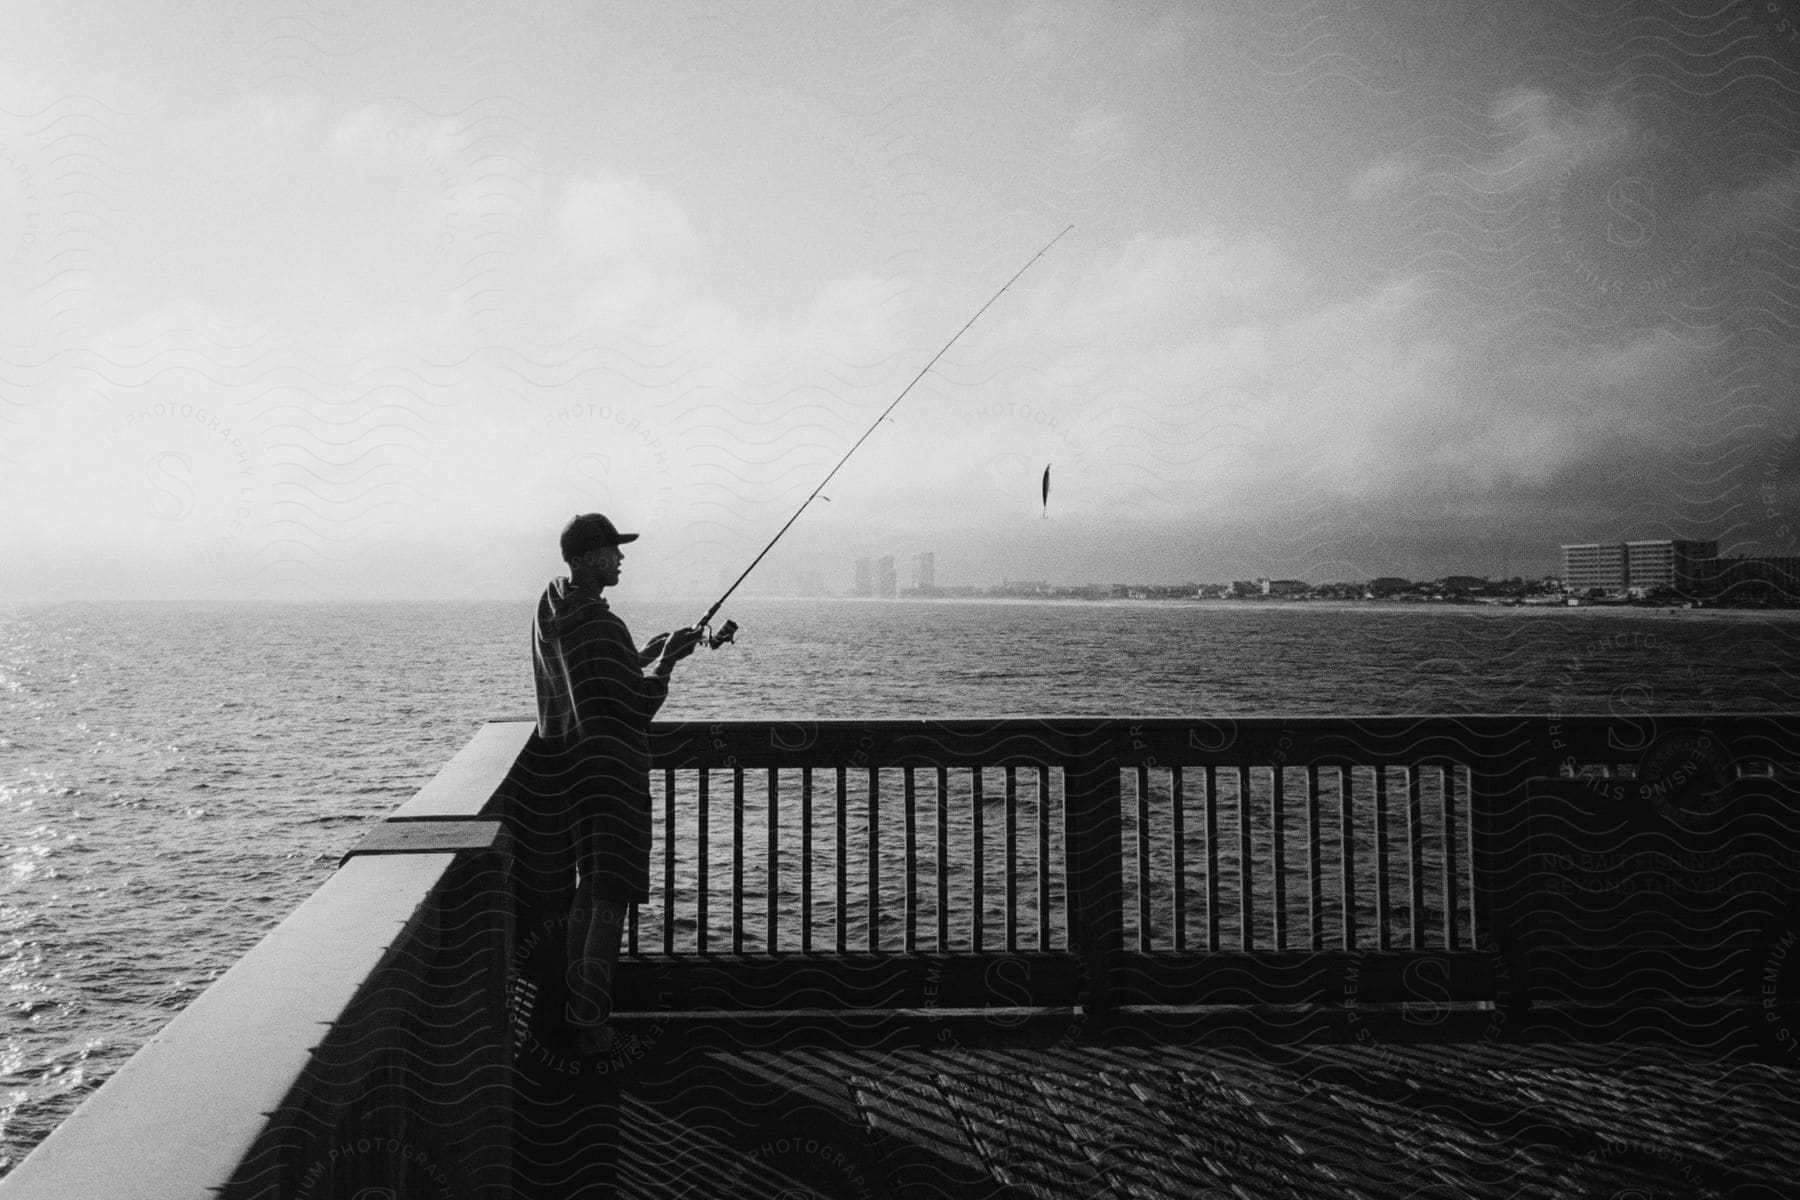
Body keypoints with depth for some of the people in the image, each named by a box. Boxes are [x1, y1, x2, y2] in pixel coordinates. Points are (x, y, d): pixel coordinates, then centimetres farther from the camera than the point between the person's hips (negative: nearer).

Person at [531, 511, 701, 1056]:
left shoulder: (550, 606, 9)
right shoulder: (601, 626, -20)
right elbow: (639, 705, -19)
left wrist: (642, 656, 17)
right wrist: (666, 659, -5)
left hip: (567, 761, 9)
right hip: (607, 766, -9)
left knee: (585, 887, 18)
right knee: (610, 896, -4)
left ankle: (576, 1005, 27)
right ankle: (591, 1024, -2)